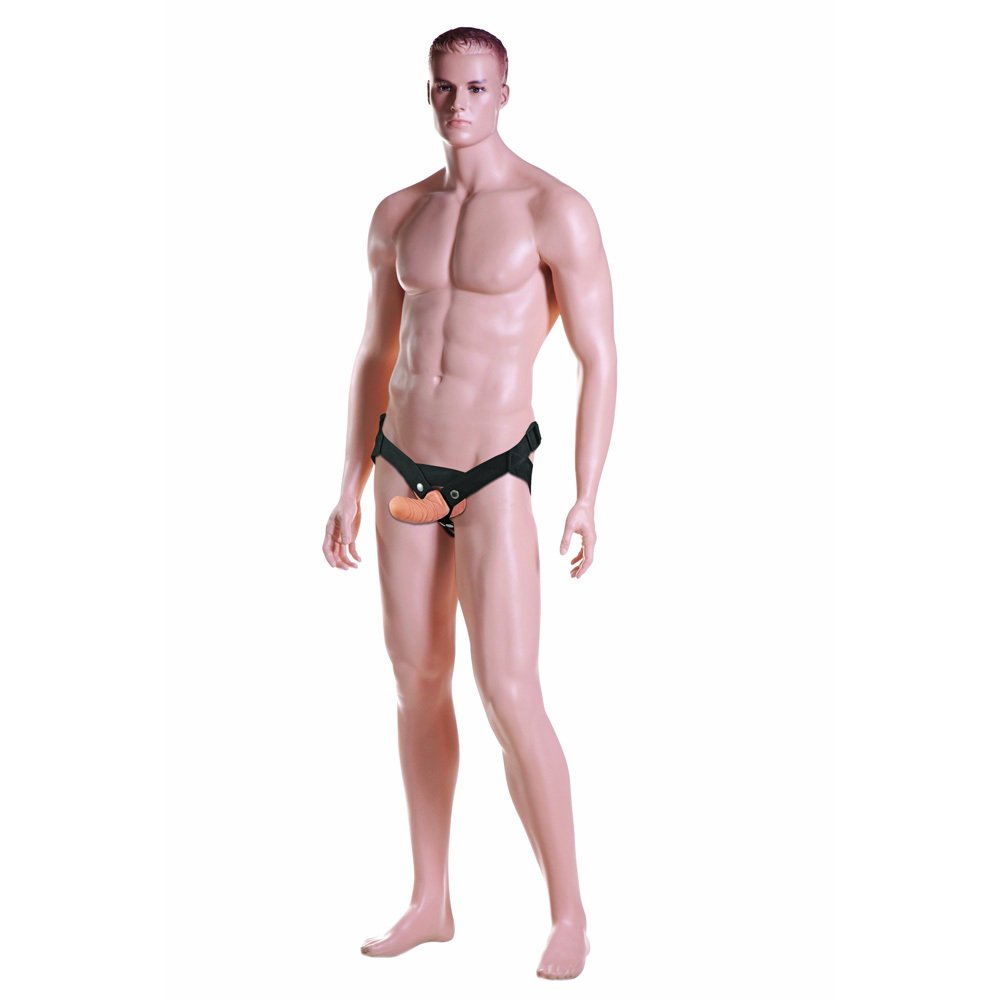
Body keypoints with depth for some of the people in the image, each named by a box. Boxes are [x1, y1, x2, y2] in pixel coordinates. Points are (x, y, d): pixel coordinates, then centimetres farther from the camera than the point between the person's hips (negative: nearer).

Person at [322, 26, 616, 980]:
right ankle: (430, 902, 23)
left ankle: (568, 912, 6)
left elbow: (599, 358, -8)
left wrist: (586, 498, -14)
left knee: (509, 696, -10)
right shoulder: (396, 214, 8)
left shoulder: (555, 211, -9)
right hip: (404, 466, 6)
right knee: (418, 682, 11)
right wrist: (349, 491, 13)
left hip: (493, 476, -6)